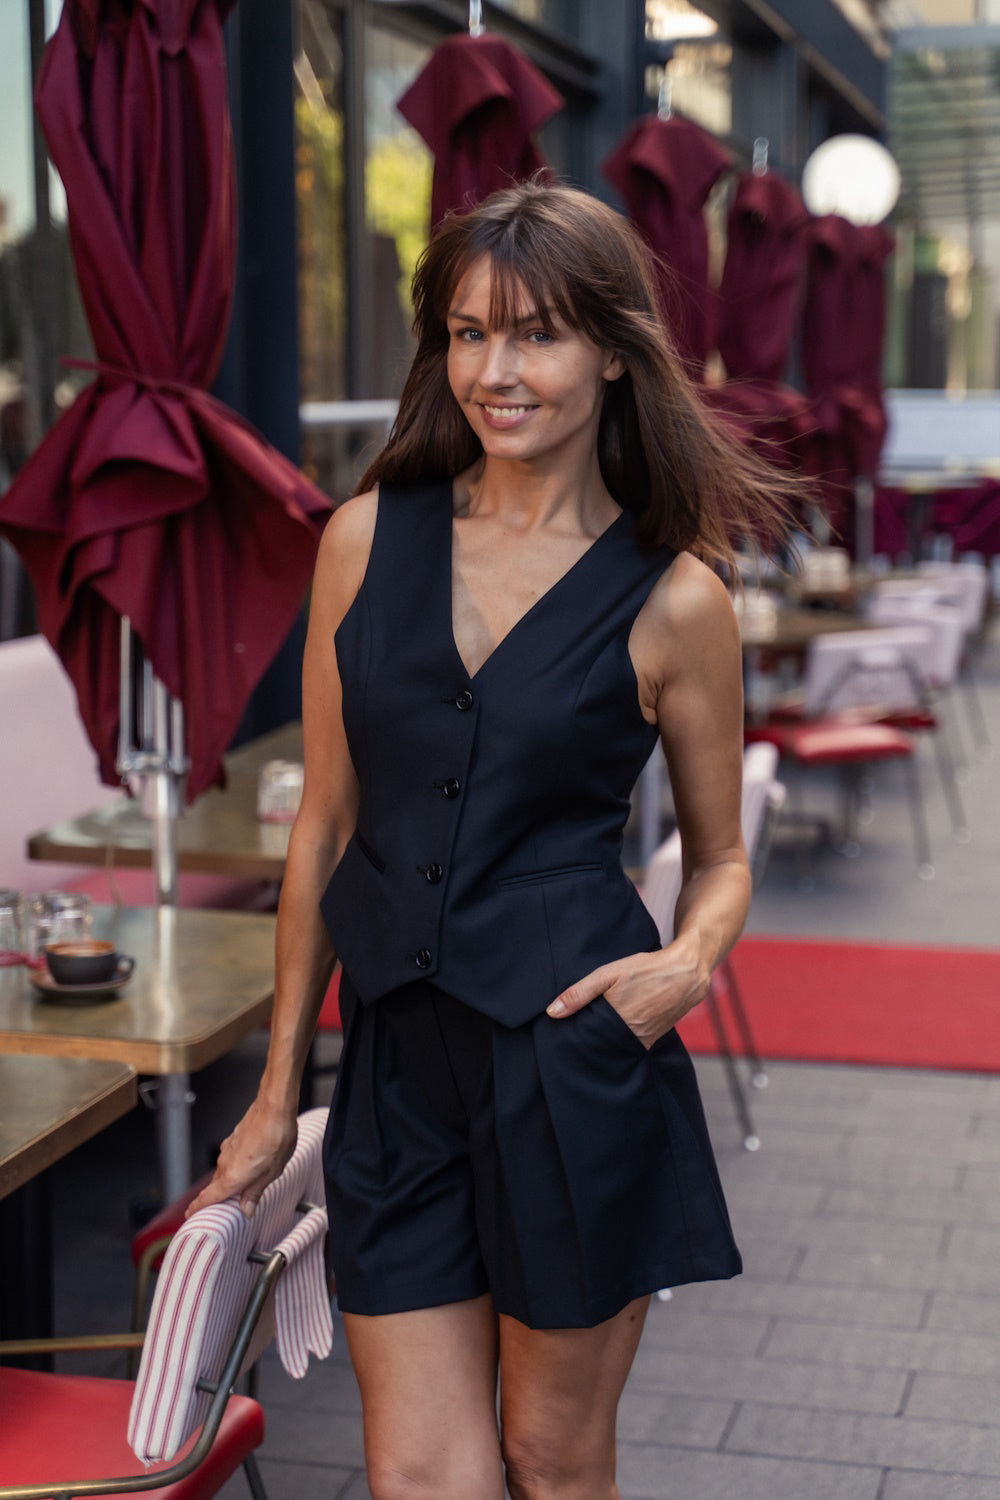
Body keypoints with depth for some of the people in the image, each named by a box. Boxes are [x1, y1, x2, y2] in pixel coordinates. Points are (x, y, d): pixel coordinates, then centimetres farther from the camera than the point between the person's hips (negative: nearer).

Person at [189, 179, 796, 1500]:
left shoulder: (672, 599, -5)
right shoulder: (369, 537, 2)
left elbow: (721, 855, 8)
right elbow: (327, 826, 8)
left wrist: (691, 961, -15)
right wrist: (279, 1091, 12)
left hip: (576, 1061, -2)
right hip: (397, 1059, 3)